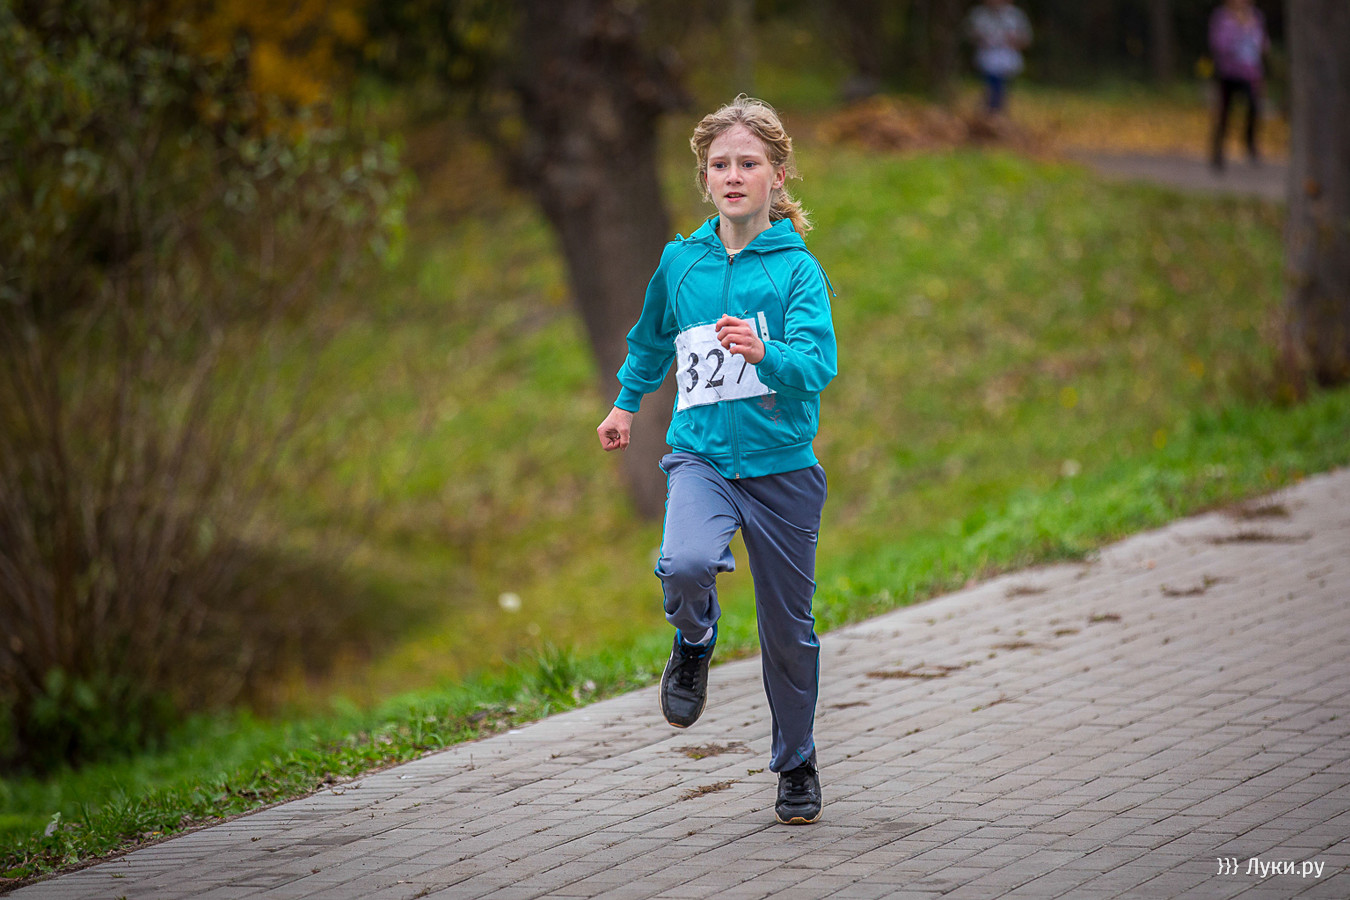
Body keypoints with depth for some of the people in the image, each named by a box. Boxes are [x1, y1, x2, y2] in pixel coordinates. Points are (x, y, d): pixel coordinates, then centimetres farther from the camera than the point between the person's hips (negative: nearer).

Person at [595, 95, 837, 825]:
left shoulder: (798, 268, -7)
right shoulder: (681, 261, 3)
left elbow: (817, 366, -21)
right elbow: (652, 338, 25)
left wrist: (764, 353, -41)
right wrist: (626, 402, 35)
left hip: (780, 464, -1)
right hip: (700, 454, 1)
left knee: (788, 628, 8)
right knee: (686, 563, -30)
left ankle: (796, 765, 29)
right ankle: (694, 644, 4)